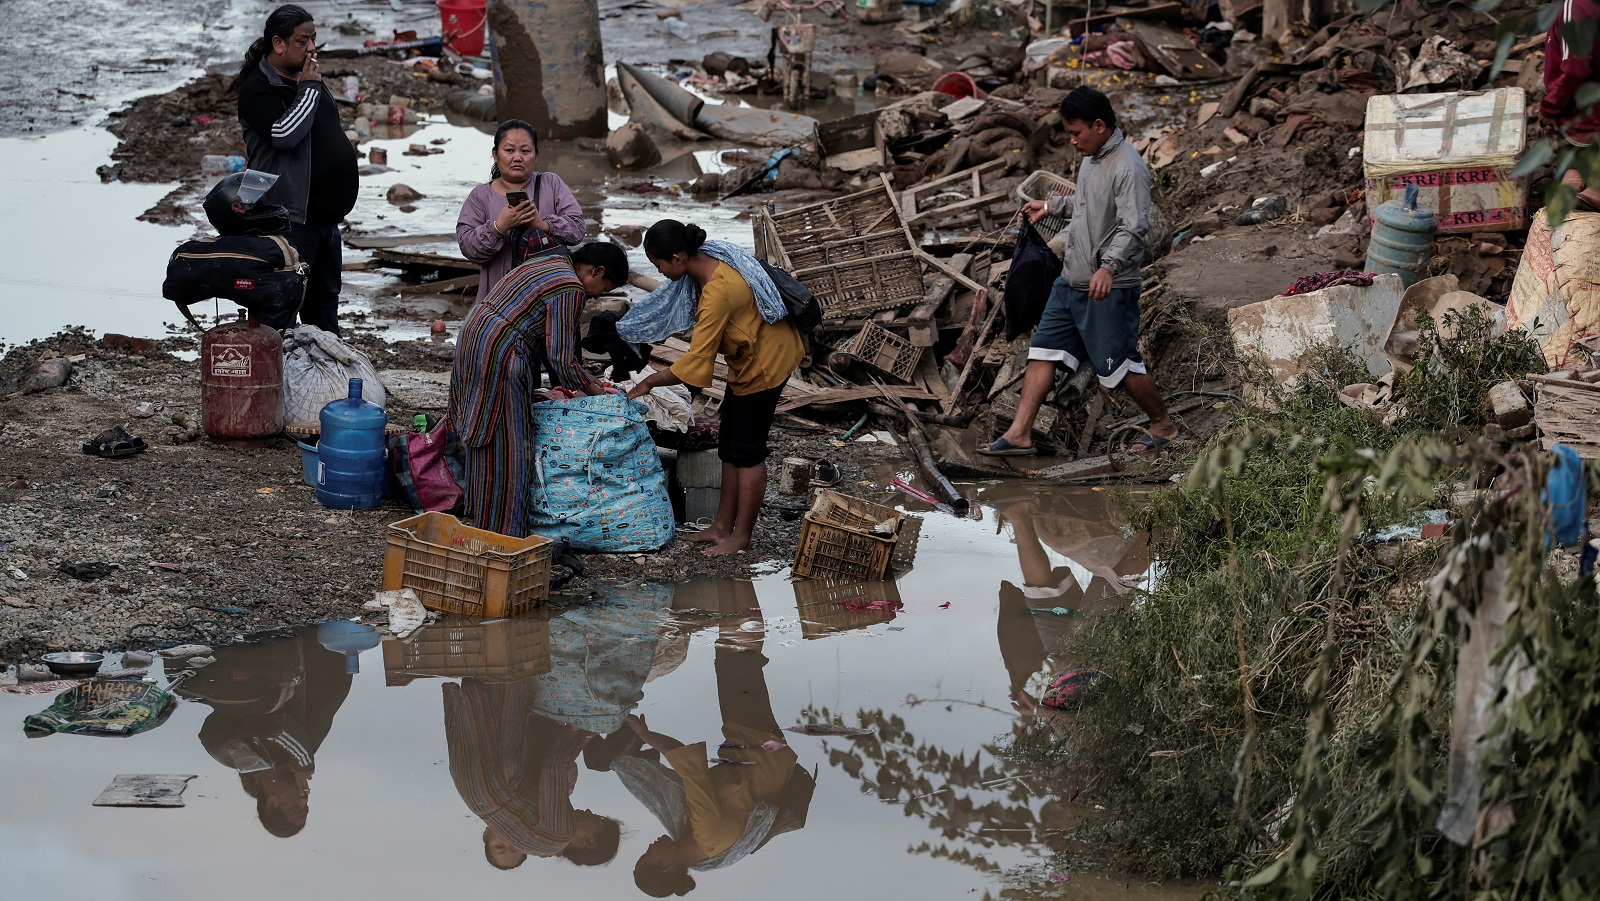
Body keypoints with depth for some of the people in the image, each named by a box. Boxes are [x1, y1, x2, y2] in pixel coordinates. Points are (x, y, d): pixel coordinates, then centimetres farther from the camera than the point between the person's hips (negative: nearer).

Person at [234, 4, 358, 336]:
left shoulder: (311, 80, 17)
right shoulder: (258, 89, -10)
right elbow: (284, 134, -26)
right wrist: (308, 89, -16)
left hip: (325, 217, 9)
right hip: (289, 218, -9)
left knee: (324, 301, 17)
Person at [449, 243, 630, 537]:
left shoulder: (550, 265, 17)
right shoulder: (570, 289, -14)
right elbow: (562, 358, -14)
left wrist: (572, 382, 21)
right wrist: (593, 390, 1)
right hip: (499, 355, -10)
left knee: (486, 441, 18)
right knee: (510, 445, -3)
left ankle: (483, 519, 28)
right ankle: (507, 534, 1)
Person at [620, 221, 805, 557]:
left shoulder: (718, 292, -34)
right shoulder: (706, 258, -7)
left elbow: (696, 360, -30)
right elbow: (665, 302, 10)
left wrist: (650, 382, -19)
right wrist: (623, 330, 10)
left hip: (765, 362, -10)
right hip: (749, 356, 10)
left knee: (746, 451, -1)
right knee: (730, 447, 14)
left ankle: (741, 537, 9)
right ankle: (722, 527, 21)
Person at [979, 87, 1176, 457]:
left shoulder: (1128, 168, -19)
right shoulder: (1092, 159, 11)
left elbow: (1133, 226, -29)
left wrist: (1109, 266, -42)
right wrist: (1052, 206, 28)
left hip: (1109, 288, -9)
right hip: (1071, 282, 9)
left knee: (1120, 364, 0)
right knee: (1043, 352, 5)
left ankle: (1163, 425, 21)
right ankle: (1019, 434, 6)